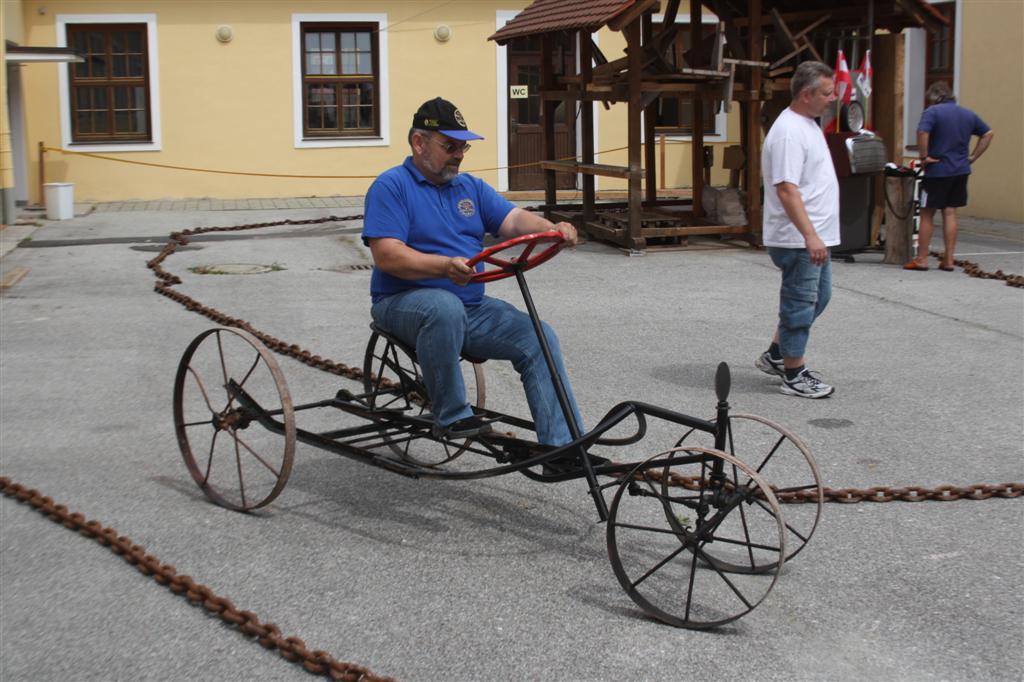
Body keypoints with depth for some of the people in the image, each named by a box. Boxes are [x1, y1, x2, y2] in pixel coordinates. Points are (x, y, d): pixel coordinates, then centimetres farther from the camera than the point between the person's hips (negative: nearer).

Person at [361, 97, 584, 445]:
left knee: (539, 338, -12)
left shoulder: (471, 187, 16)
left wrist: (552, 229, -21)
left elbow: (514, 220, 1)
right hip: (406, 302, -6)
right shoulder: (392, 186, -5)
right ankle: (450, 416, -23)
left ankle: (563, 448, -11)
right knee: (445, 306, -39)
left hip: (471, 307, 6)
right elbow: (387, 256, -17)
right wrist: (446, 266, -32)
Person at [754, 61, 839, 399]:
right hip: (797, 240, -11)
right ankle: (793, 376, 8)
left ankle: (775, 355, 29)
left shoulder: (808, 124, 14)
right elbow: (786, 190, -27)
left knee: (817, 298, 19)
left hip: (815, 237, 11)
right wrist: (809, 235, -32)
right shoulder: (789, 132, -20)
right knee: (801, 304, -2)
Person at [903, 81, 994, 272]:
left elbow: (922, 133, -26)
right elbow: (988, 134, 17)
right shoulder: (968, 114, 11)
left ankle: (921, 259, 6)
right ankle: (948, 260, 9)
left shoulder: (932, 112, -8)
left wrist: (924, 157, -15)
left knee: (927, 215, 3)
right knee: (950, 214, 9)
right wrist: (973, 157, 13)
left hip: (937, 170, -5)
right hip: (961, 170, 5)